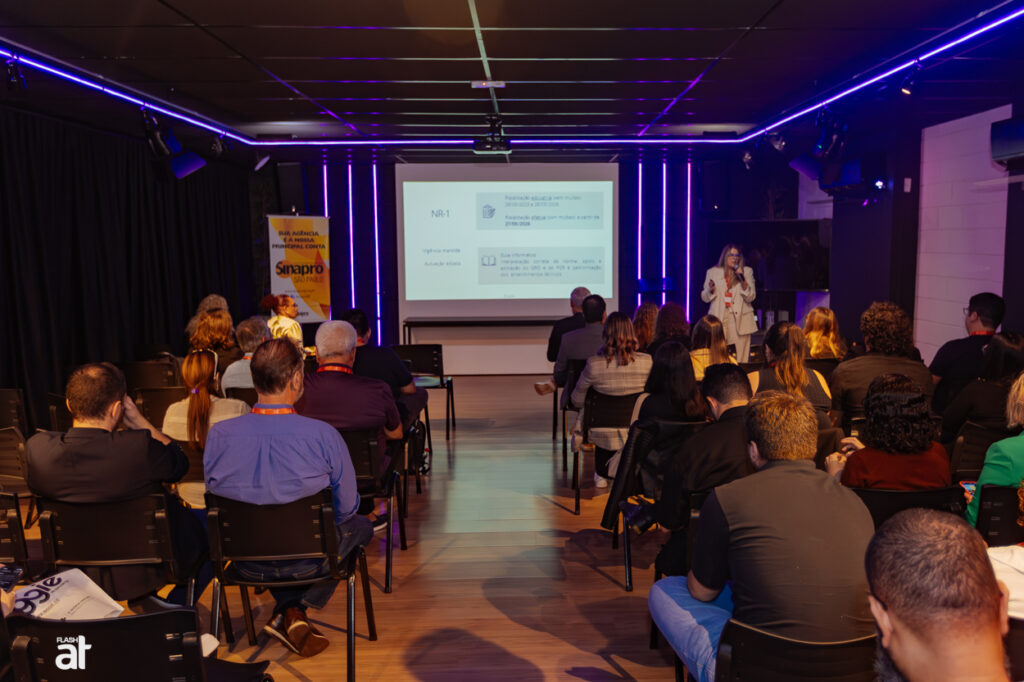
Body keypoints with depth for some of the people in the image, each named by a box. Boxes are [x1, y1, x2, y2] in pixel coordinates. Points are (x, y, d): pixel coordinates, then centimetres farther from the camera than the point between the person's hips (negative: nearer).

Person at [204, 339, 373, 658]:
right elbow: (346, 508, -11)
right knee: (361, 524, 27)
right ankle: (296, 611, 17)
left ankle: (287, 610, 19)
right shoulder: (323, 434, -23)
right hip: (307, 561, -3)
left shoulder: (218, 435, -15)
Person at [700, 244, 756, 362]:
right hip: (719, 319, 0)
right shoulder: (713, 272, 11)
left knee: (740, 357, -6)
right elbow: (704, 298, 12)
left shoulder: (747, 272, 10)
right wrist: (711, 290, -10)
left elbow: (750, 297, 3)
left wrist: (743, 280, -11)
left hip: (739, 320, 0)